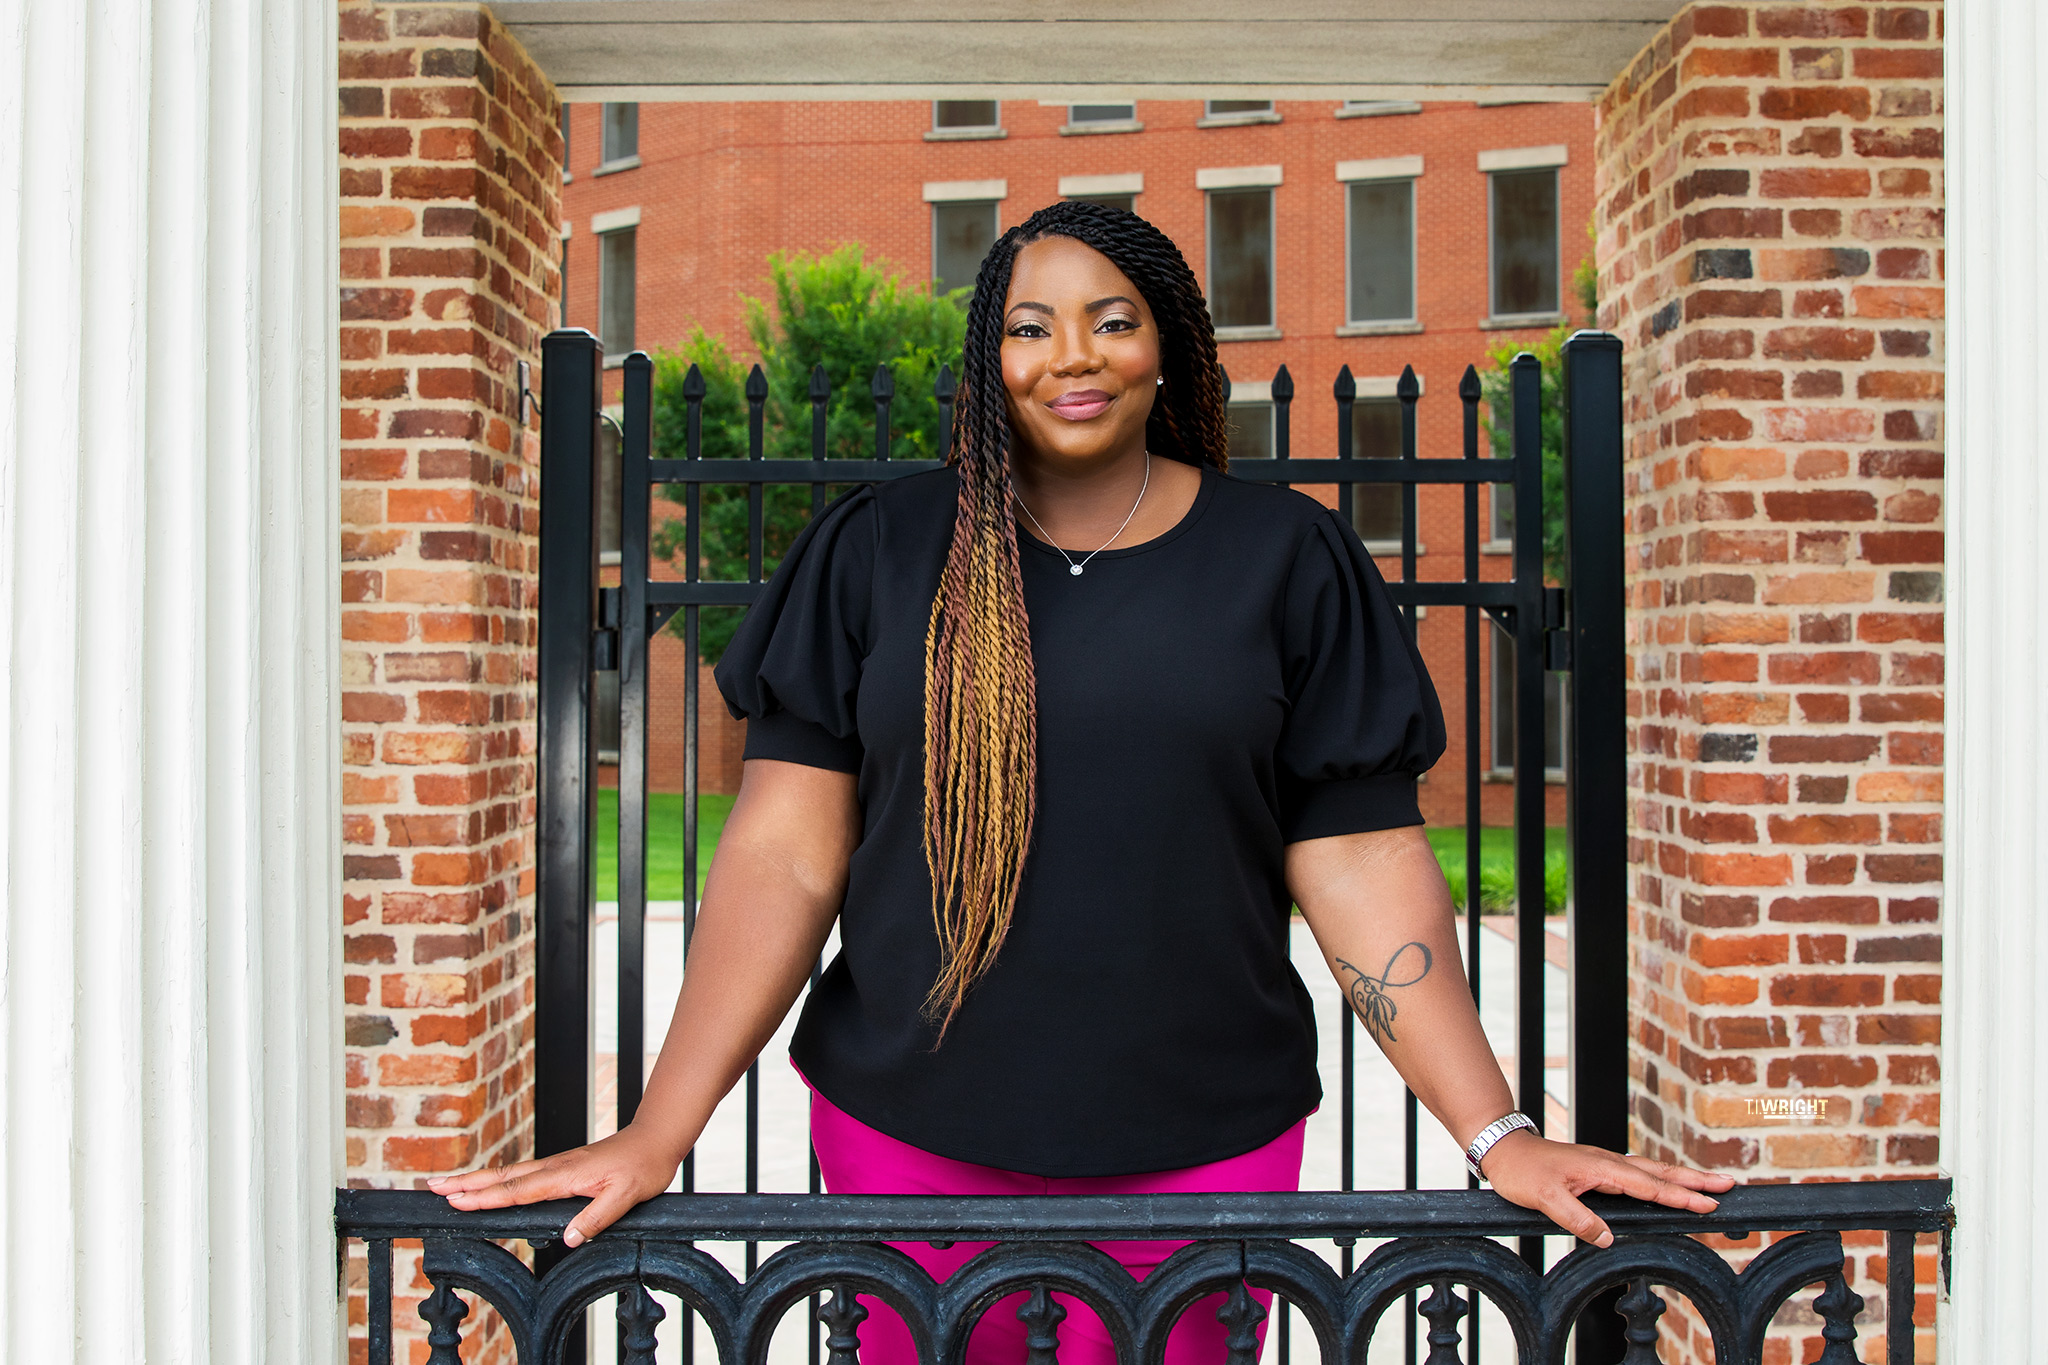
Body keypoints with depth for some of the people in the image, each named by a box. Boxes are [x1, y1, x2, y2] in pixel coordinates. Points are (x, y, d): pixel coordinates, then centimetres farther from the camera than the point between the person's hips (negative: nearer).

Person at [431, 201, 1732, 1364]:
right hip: (907, 1134, 1)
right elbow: (786, 852, -2)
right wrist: (657, 1134, -8)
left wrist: (1500, 1134, -8)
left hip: (1199, 1144, 0)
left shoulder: (1285, 559, 1)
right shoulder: (882, 550, 1)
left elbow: (1364, 862, -1)